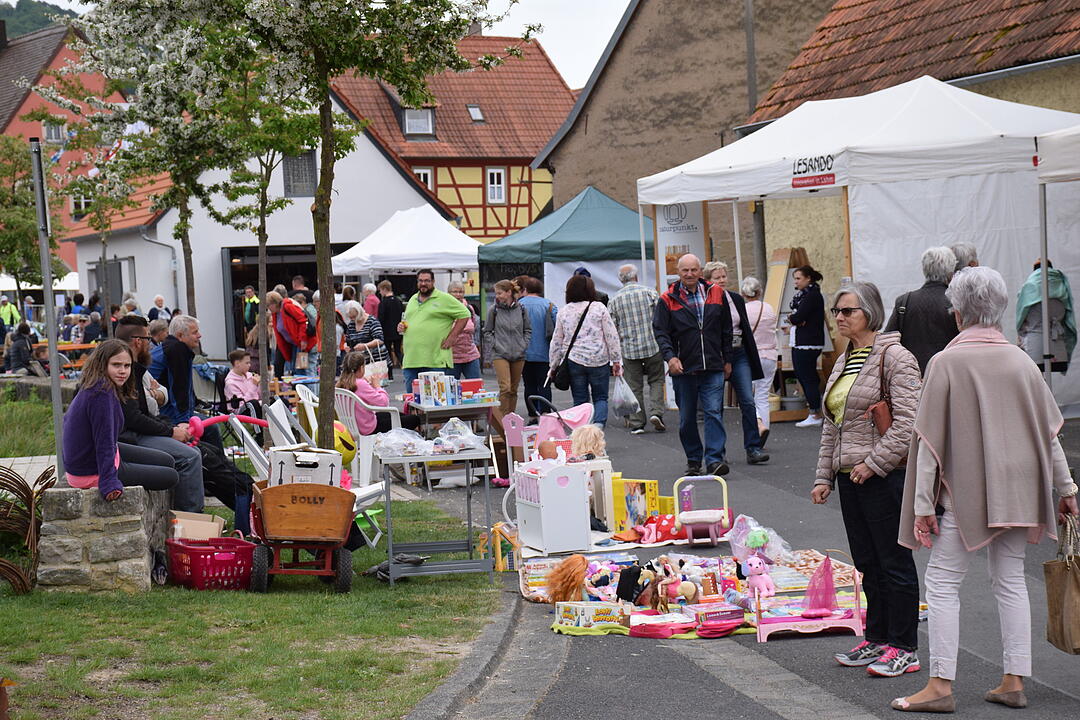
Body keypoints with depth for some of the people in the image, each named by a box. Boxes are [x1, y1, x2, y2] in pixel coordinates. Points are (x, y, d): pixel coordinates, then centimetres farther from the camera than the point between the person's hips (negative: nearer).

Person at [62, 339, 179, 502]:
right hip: (92, 474, -10)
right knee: (170, 477, 3)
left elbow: (68, 417, 20)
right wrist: (110, 483, -32)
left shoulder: (90, 389, 3)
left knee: (166, 462, 19)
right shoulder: (103, 394, -28)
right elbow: (104, 442, -31)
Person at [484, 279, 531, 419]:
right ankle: (502, 420, -9)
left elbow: (528, 330, 14)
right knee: (505, 388, -15)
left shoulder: (521, 309, 3)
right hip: (500, 355, -3)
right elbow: (487, 331, 6)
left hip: (518, 355, 3)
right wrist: (494, 346, -4)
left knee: (514, 390, 8)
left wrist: (524, 345, 3)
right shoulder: (493, 310, -2)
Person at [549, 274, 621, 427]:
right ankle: (599, 423, -15)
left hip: (574, 361, 2)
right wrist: (617, 361, 5)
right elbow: (612, 336, -2)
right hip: (599, 361, -2)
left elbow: (556, 341, 11)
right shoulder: (599, 308, -2)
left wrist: (553, 366, 19)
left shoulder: (564, 312, 5)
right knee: (600, 397, 8)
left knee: (580, 400, 8)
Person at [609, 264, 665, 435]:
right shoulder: (650, 293, -2)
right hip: (653, 345, -1)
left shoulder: (615, 299, 1)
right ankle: (656, 412, -4)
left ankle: (636, 423, 6)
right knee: (656, 381, 13)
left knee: (634, 387, 7)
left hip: (629, 349, 1)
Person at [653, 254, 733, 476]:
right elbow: (660, 332, -4)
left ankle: (714, 459, -12)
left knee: (713, 412, -10)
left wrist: (727, 360, 11)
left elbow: (726, 330, 13)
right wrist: (670, 356, -19)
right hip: (683, 368, 0)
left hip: (713, 368, 0)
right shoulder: (668, 300, 0)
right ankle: (693, 460, 20)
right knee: (687, 418, 8)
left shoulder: (716, 294, 7)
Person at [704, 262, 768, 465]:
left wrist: (753, 360, 12)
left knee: (748, 402, -6)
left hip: (739, 355, 4)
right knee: (717, 405, 4)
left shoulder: (737, 300, 11)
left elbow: (747, 330, 15)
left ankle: (753, 449, -6)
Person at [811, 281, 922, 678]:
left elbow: (909, 419, -18)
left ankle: (903, 648, 5)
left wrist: (875, 462, -19)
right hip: (849, 477, 8)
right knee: (867, 562, 14)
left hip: (884, 477, -8)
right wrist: (824, 476, 15)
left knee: (894, 562, -1)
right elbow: (831, 425, 20)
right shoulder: (843, 362, 16)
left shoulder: (894, 357, -11)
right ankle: (877, 639, 24)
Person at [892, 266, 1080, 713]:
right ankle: (1014, 681, 13)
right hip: (1018, 491, 5)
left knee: (942, 582, 1)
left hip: (966, 492, -5)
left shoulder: (946, 362, -10)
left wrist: (922, 504, -7)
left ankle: (941, 685, -2)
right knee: (1010, 580, 12)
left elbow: (930, 437, -10)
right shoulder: (1020, 361, 3)